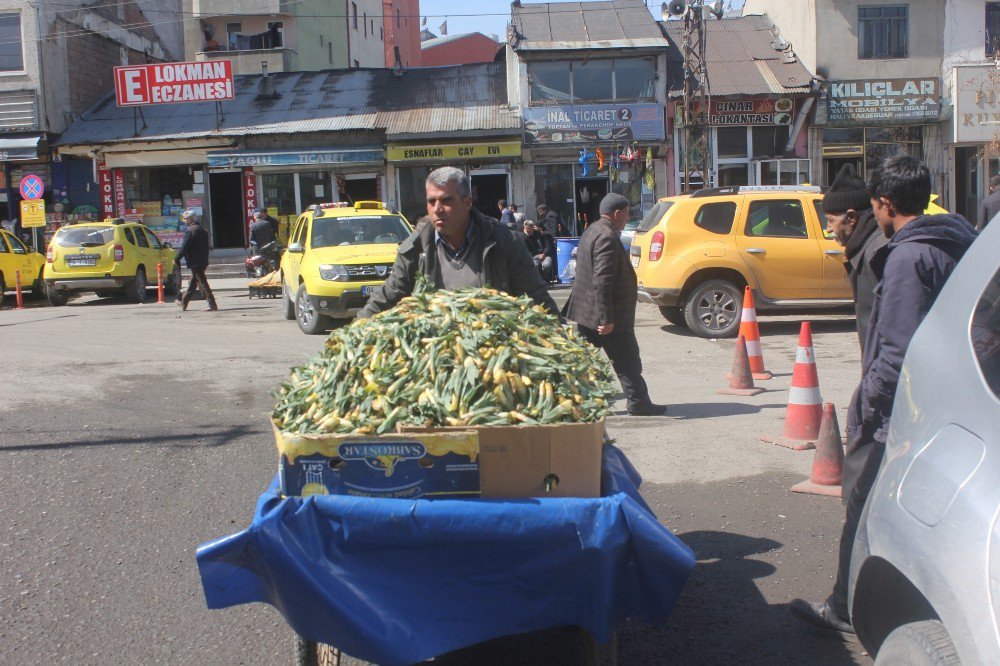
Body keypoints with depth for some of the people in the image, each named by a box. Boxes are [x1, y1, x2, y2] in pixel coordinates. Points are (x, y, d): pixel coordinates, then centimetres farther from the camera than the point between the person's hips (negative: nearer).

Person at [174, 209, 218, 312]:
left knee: (203, 283, -7)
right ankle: (184, 303, 28)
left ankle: (212, 305, -9)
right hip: (203, 261, 9)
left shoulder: (190, 231, -15)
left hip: (195, 262, -9)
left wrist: (176, 259, -5)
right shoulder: (202, 230, 12)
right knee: (192, 284, 17)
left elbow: (184, 247, -16)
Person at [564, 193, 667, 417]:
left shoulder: (592, 231, 13)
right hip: (603, 314, -10)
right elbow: (602, 281, -26)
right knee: (627, 361, 2)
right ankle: (637, 402, 10)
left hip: (585, 313, 10)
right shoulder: (607, 237, -20)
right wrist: (607, 318, -26)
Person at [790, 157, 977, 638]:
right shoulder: (956, 244, 9)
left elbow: (901, 351, -25)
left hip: (896, 418, -9)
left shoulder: (909, 256, -19)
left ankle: (846, 611, 18)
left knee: (864, 512, 5)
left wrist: (868, 398, -12)